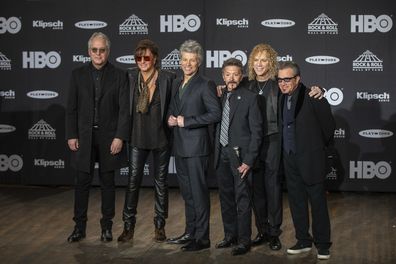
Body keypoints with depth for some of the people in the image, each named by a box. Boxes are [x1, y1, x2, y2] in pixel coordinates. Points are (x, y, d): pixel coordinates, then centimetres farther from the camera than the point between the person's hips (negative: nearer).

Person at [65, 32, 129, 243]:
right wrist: (71, 135, -2)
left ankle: (107, 226, 15)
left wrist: (119, 137, -11)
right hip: (84, 137, 1)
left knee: (107, 182, 7)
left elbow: (124, 109, -4)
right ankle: (79, 227, 11)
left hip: (109, 137, -1)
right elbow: (71, 108, 5)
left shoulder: (119, 76, 0)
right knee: (82, 182, 4)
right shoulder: (78, 74, 5)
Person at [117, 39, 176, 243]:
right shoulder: (131, 77, -1)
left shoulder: (167, 78, -5)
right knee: (133, 180, 0)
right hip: (138, 136, 1)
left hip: (161, 136, -1)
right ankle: (128, 226, 8)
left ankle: (160, 226, 18)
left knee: (161, 181, 8)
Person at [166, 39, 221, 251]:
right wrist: (171, 119, 2)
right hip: (180, 146, 8)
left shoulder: (205, 85, -8)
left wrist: (186, 121, -16)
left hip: (196, 146, -8)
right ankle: (190, 232, 25)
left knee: (199, 192, -4)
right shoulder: (177, 84, 15)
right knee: (187, 192, 15)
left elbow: (215, 113, -15)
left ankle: (202, 238, 1)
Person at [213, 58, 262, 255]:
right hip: (222, 154, 6)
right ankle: (230, 235, 24)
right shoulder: (219, 97, 9)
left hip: (240, 155, -5)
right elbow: (216, 126, 13)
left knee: (242, 199, -3)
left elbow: (256, 131, -8)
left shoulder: (249, 98, -6)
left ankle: (244, 241, 3)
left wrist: (249, 160, -13)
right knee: (226, 198, 13)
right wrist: (215, 153, 4)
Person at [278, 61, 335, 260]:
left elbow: (328, 124, -6)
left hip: (310, 158, -6)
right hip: (290, 159, 6)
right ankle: (303, 240, 23)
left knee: (318, 202, 2)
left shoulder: (312, 97, -13)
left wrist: (319, 145, 5)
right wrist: (286, 149, 9)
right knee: (296, 202, 12)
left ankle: (322, 244, 11)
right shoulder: (283, 98, 6)